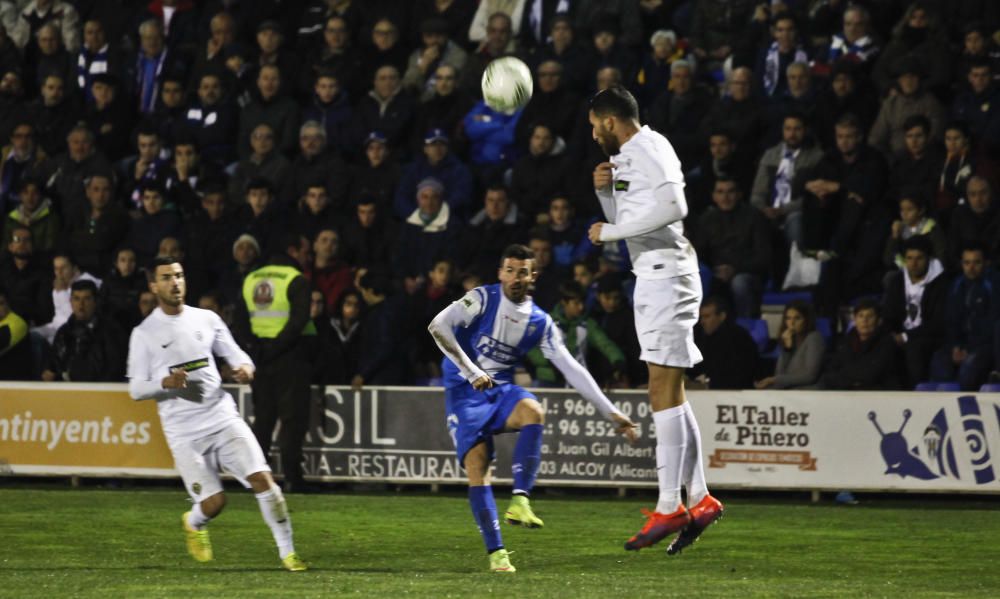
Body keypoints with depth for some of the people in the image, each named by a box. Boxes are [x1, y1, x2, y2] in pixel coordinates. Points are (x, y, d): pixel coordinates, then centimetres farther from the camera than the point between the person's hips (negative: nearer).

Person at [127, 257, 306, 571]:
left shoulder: (207, 319, 8)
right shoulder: (144, 334, 0)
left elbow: (235, 354, 15)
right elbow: (136, 389, -1)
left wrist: (245, 366, -10)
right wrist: (165, 383, -22)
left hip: (223, 418, 2)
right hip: (184, 433, -2)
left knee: (262, 478, -14)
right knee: (213, 503, -9)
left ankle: (287, 552, -4)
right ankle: (194, 524, 28)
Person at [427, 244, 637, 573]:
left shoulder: (540, 322, 5)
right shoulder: (483, 299, -7)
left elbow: (571, 369, 5)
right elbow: (438, 326, -20)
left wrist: (611, 413, 0)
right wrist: (472, 372, -23)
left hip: (502, 390, 3)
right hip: (464, 391, -3)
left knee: (534, 412, -31)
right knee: (477, 465, -18)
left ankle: (519, 501, -34)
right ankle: (496, 551, -13)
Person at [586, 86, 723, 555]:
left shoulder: (648, 149, -10)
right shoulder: (627, 157, 21)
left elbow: (673, 205, -26)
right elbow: (626, 223, 28)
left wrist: (611, 230, -18)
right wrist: (605, 191, 11)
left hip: (666, 277, -11)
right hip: (653, 277, 11)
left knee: (665, 393, -11)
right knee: (669, 394, 10)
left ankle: (669, 508, -12)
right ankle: (700, 499, 12)